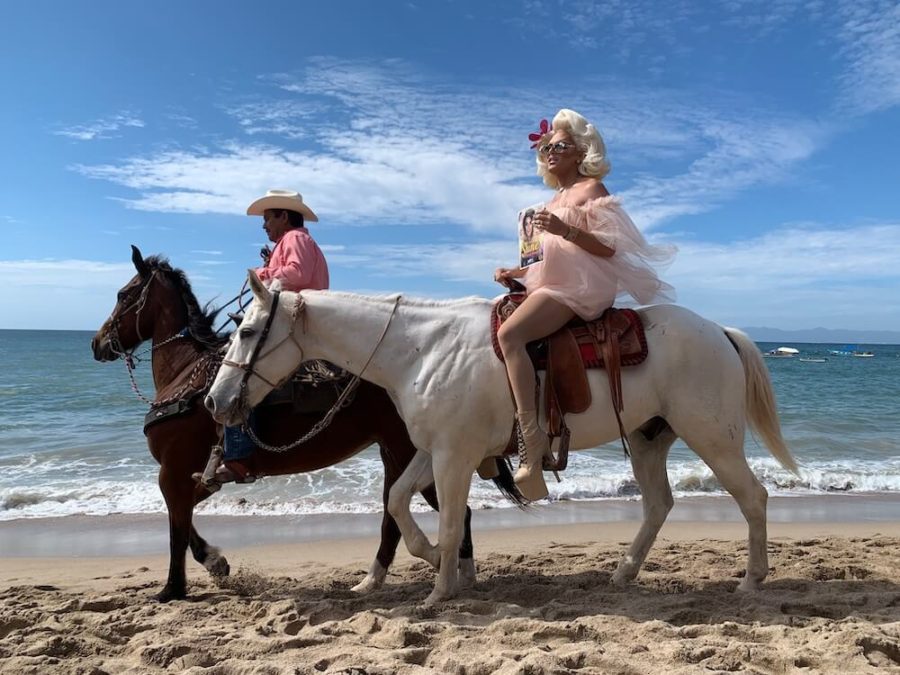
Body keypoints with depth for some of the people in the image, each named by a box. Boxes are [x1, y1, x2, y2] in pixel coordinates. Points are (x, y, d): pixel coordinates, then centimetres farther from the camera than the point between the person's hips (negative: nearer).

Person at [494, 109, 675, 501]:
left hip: (580, 288, -10)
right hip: (552, 284, 10)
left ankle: (531, 439, -37)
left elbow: (609, 248, -11)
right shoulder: (557, 198, 24)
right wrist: (518, 273, 13)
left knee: (509, 333, -32)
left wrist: (565, 230, -24)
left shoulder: (591, 189, 0)